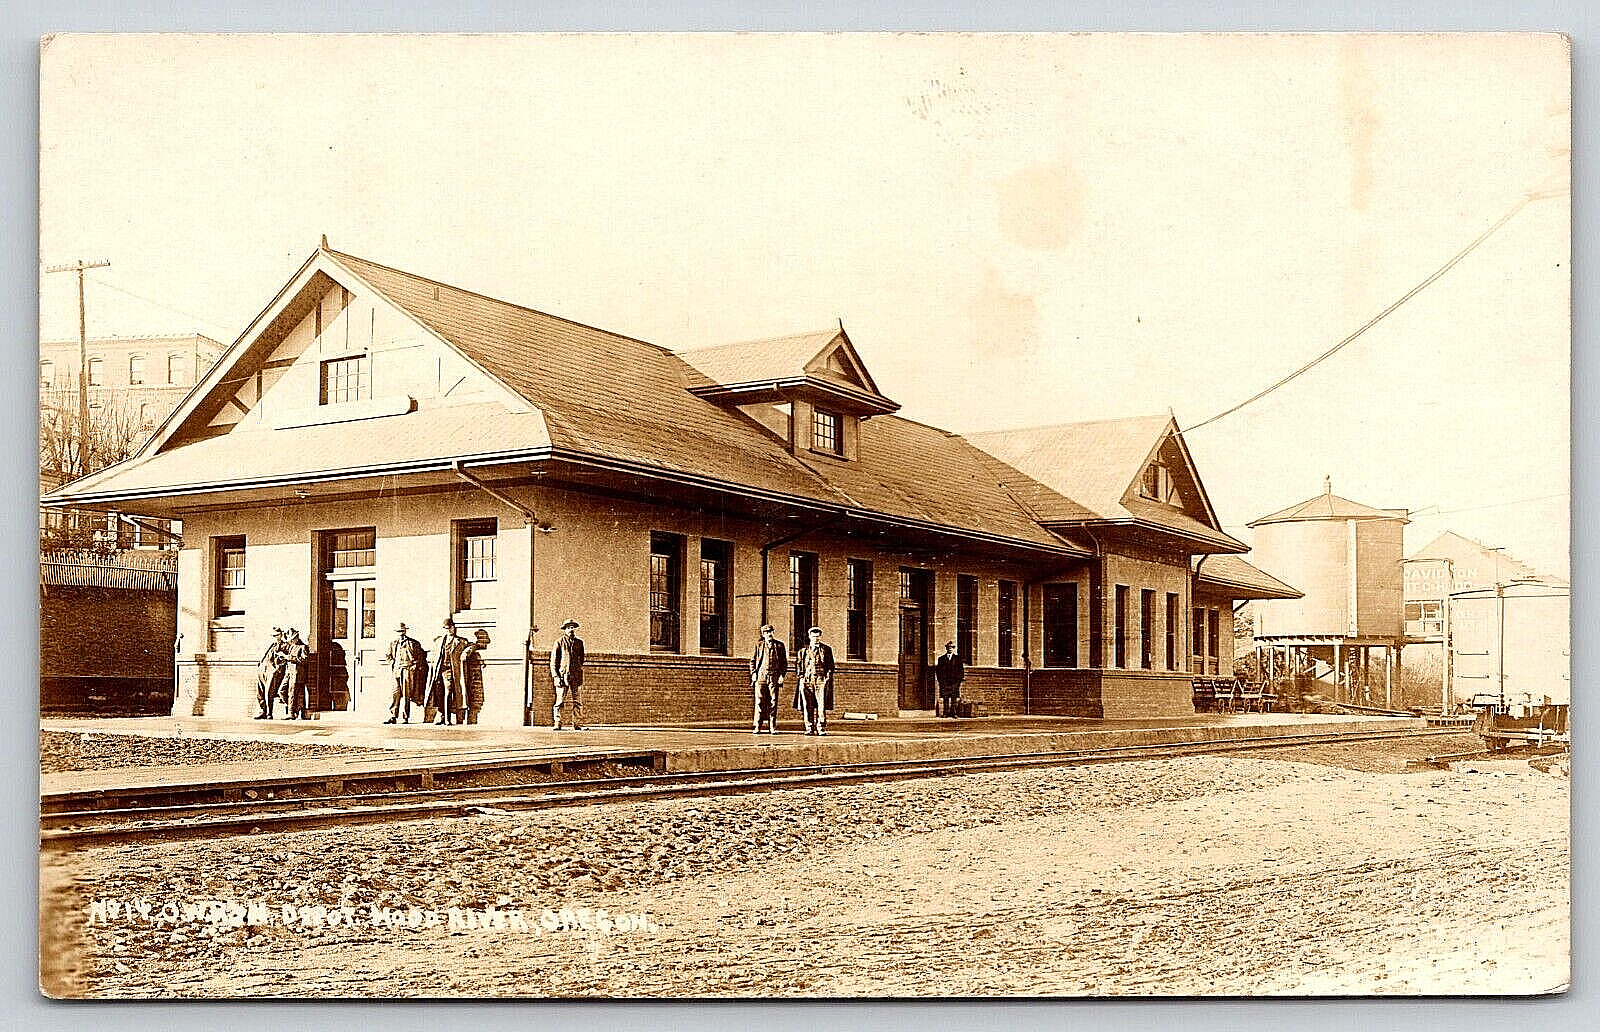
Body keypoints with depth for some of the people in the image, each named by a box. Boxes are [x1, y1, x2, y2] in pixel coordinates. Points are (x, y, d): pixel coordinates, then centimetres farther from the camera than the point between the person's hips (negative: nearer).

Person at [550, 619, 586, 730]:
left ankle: (577, 725, 5)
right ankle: (557, 724, 2)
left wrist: (582, 677, 15)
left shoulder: (579, 642, 14)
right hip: (562, 675, -3)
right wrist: (556, 676, -7)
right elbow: (553, 661, 3)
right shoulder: (559, 642, 4)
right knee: (560, 701, -6)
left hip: (576, 676, 3)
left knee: (577, 702, 0)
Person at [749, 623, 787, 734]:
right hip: (760, 676, 0)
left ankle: (772, 727, 5)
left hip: (774, 677, 0)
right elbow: (753, 660, 13)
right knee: (759, 702, -3)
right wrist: (753, 673, 1)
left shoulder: (779, 645, 10)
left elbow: (784, 661, 11)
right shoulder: (758, 645, 11)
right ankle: (757, 727, 0)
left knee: (773, 702, 0)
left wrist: (782, 675, 0)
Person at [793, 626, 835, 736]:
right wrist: (802, 677, 4)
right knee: (807, 706, -3)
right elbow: (798, 664, 17)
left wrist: (827, 678, -1)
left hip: (821, 680, -2)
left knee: (822, 705, -9)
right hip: (807, 681, 2)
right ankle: (810, 728, 2)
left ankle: (821, 728, -7)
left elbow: (831, 665, 11)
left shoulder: (826, 649, 12)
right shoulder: (803, 651, 16)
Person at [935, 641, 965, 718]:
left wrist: (960, 679, -1)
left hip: (954, 681, 0)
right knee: (945, 698, -3)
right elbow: (938, 670, 11)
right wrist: (939, 679, 0)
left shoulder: (957, 658, 12)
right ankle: (945, 713, -3)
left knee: (954, 698, -5)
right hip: (944, 681, 0)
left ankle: (952, 712, -4)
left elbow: (961, 669, 9)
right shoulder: (941, 659, 13)